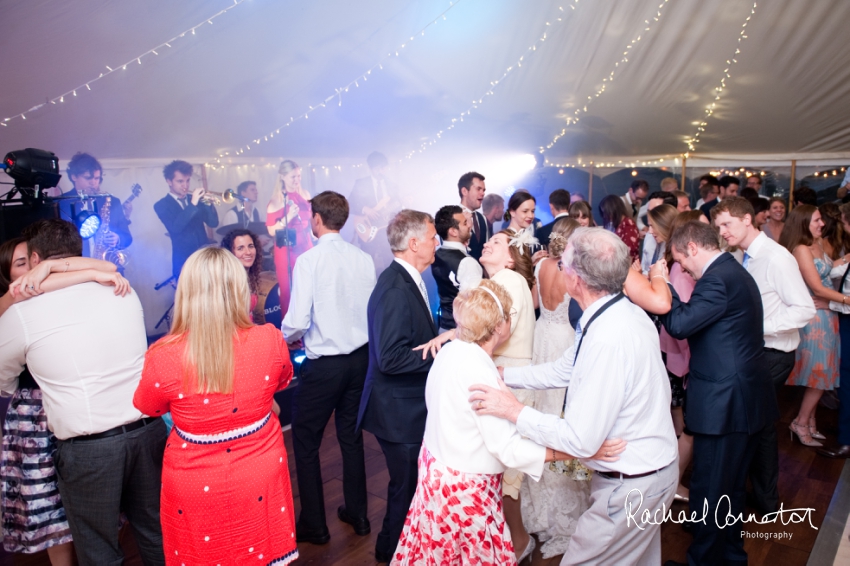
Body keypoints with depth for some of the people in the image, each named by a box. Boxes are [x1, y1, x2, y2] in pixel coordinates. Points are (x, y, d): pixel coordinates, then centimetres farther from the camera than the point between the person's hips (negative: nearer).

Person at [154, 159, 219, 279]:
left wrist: (207, 203, -13)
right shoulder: (161, 205, -1)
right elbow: (175, 228, -19)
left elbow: (213, 223, 4)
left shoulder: (195, 200, 12)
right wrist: (193, 204, -23)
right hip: (184, 259, -4)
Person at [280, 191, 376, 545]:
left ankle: (313, 526, 24)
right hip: (360, 357, 5)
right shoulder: (364, 259, -3)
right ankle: (356, 514, 34)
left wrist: (288, 338, 3)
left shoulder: (309, 261, -16)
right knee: (351, 436, 21)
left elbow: (297, 321, -19)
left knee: (305, 442, 13)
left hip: (324, 363, -5)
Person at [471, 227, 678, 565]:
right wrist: (500, 373, 6)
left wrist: (513, 411, -20)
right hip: (650, 468, 9)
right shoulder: (621, 313, -3)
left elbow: (581, 441, -29)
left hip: (631, 486, -9)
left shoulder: (609, 341, -33)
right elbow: (564, 370, 7)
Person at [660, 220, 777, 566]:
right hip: (745, 398, 11)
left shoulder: (717, 279, -20)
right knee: (731, 490, 23)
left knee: (708, 491, 3)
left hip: (722, 403, -11)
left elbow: (678, 325, -23)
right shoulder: (735, 272, 13)